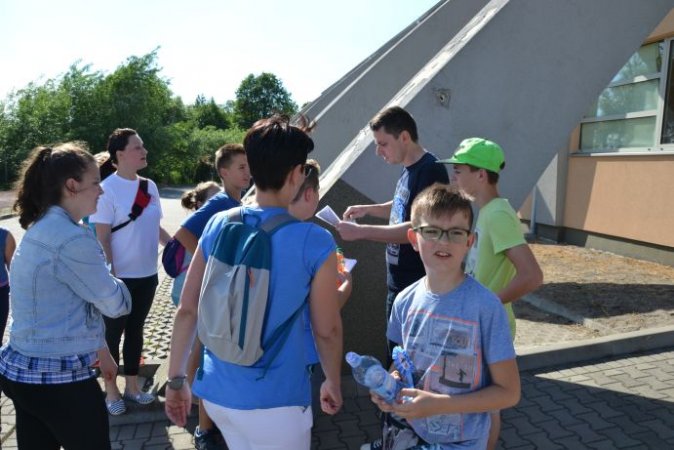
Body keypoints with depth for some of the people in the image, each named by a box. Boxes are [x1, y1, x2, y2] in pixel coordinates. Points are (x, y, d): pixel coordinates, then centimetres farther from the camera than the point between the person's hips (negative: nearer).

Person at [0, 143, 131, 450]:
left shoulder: (40, 230, 8)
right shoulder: (71, 238, -22)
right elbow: (115, 304, -14)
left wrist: (99, 349, 18)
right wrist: (117, 287, 8)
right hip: (60, 379, -9)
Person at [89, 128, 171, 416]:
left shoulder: (150, 186, 4)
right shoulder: (107, 189, -15)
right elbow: (101, 239, -14)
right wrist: (109, 276, -17)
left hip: (147, 275, 6)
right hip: (120, 277, -6)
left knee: (135, 330, 17)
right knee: (113, 333, 11)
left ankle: (132, 386, 33)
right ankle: (111, 390, 28)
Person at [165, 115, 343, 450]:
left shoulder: (217, 226, -6)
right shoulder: (315, 242, -17)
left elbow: (186, 311, -2)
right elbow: (327, 330, -9)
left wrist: (175, 380, 9)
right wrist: (333, 382, 9)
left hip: (215, 390, 5)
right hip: (274, 402, -4)